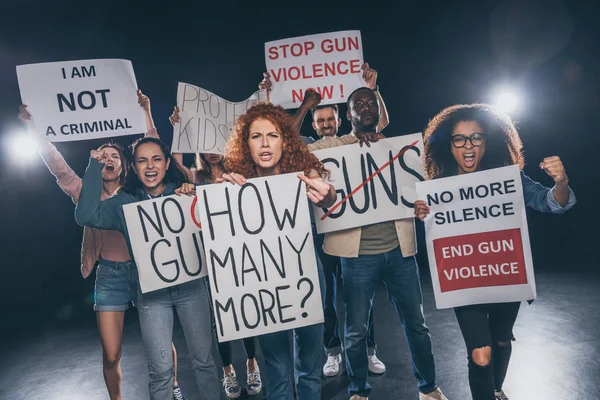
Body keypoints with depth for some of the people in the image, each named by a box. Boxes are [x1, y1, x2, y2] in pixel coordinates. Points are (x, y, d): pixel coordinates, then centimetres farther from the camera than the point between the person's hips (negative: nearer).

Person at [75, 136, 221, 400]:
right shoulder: (124, 202, 2)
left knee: (204, 359, 14)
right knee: (160, 369, 8)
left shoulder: (187, 193, 0)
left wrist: (198, 192, -23)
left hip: (191, 285, 0)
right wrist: (96, 167, -12)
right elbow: (86, 216, -13)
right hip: (152, 292, 0)